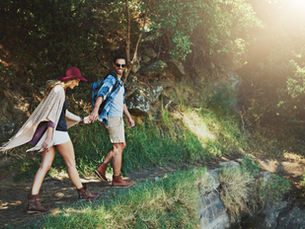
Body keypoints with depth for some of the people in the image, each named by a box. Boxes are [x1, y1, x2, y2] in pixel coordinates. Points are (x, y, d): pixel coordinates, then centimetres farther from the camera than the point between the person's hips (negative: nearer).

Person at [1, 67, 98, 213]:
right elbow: (52, 115, -20)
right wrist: (49, 137, -23)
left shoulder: (57, 89, 18)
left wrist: (81, 120, 39)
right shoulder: (59, 90, -13)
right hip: (58, 131, -9)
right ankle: (82, 192, 22)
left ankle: (33, 201, -4)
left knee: (45, 166, 2)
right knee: (71, 163, 6)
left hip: (52, 131, 9)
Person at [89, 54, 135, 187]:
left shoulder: (120, 82, 22)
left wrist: (129, 117, 32)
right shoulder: (110, 79, -9)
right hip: (112, 116, -10)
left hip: (118, 117, 10)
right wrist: (95, 109, -42)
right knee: (118, 147, -8)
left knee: (121, 145, 12)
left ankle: (102, 168, 12)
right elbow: (101, 94, -27)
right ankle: (117, 179, -3)